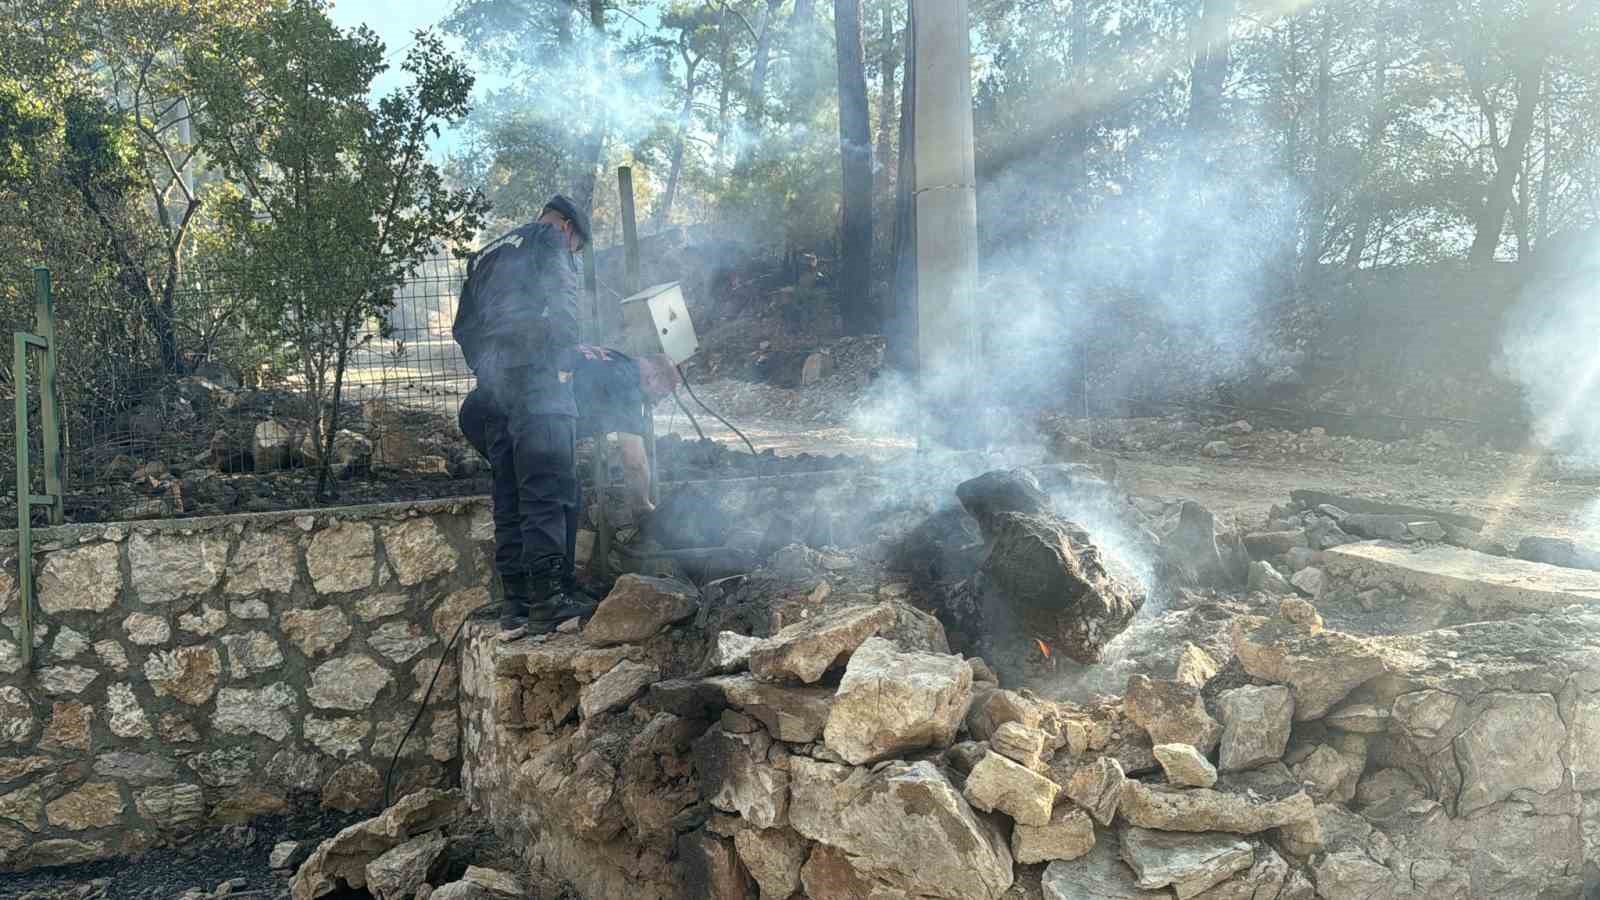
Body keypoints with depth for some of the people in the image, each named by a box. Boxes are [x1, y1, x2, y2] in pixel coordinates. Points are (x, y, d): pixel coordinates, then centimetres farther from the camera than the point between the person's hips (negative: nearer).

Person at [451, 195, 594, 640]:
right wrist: (568, 354, 5)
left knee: (508, 498, 6)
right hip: (540, 381, -7)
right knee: (548, 492, -10)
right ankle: (546, 601, -15)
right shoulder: (550, 239, 8)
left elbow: (463, 328, 24)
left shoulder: (485, 256, 29)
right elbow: (563, 308, -6)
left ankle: (514, 609, 6)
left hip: (495, 388, 7)